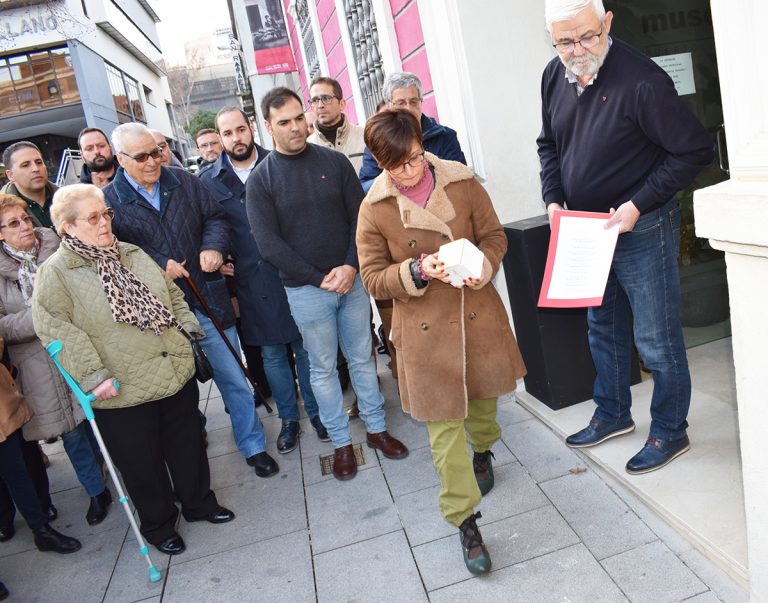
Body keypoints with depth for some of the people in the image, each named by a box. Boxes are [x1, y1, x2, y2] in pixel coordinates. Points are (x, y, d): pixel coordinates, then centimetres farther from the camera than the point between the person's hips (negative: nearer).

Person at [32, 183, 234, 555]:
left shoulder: (132, 254, 10)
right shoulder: (55, 274, -9)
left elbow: (171, 292, 20)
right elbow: (54, 329, -17)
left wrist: (188, 325, 8)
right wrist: (92, 375, -21)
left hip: (177, 374, 5)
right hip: (123, 394, -5)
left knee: (188, 447, 19)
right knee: (143, 465, 12)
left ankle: (200, 503, 42)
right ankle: (158, 525, 35)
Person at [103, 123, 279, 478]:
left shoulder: (184, 182, 5)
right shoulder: (109, 202, -5)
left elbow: (215, 216, 9)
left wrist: (214, 247, -10)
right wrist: (157, 265, -17)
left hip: (209, 302, 3)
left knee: (234, 378, 9)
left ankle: (253, 446, 25)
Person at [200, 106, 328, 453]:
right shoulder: (208, 182, 4)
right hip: (250, 283, 1)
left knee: (306, 347, 9)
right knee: (272, 354, 12)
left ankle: (316, 411, 28)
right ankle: (289, 419, 29)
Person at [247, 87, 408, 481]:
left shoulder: (334, 161, 2)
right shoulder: (261, 179, -4)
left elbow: (359, 217, 1)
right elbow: (268, 243, -9)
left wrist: (350, 266, -13)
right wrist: (319, 279, -13)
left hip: (351, 280, 2)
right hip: (305, 289, -2)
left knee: (362, 358, 12)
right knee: (324, 368, 10)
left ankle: (376, 428, 29)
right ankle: (341, 442, 24)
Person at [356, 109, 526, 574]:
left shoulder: (462, 183, -4)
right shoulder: (374, 210, -9)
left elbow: (495, 235, 5)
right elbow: (374, 279, -6)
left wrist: (484, 265, -17)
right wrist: (418, 270, -23)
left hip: (479, 316, 3)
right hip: (425, 329, -2)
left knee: (483, 396, 24)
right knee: (443, 425, 1)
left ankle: (483, 450, 58)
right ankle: (465, 521, 15)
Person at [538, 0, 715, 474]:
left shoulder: (641, 80, -21)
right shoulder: (554, 76, 0)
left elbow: (696, 150, -17)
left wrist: (637, 206, -21)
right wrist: (554, 198, -1)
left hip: (642, 229, -7)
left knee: (656, 340, 4)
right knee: (603, 328, 19)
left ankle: (669, 433, 25)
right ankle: (613, 415, 39)